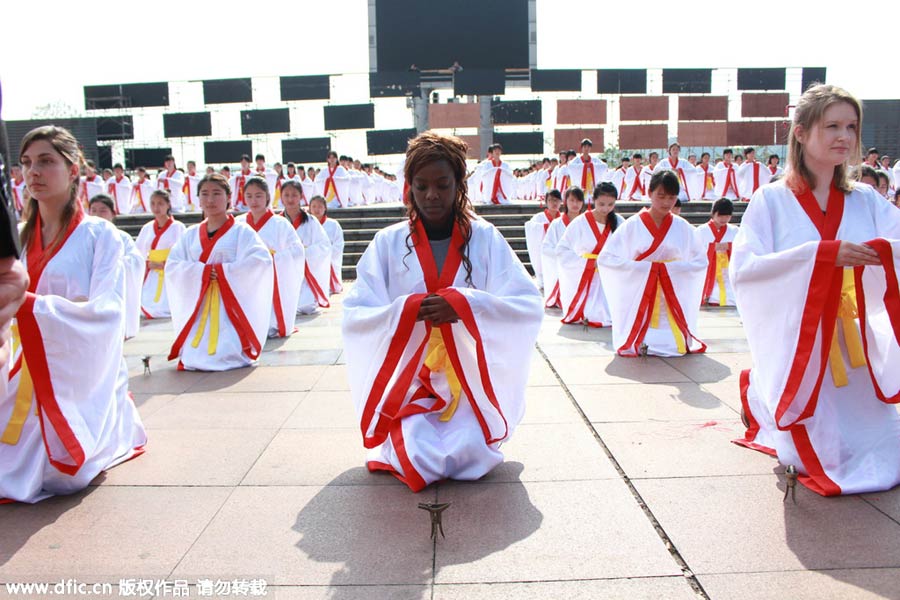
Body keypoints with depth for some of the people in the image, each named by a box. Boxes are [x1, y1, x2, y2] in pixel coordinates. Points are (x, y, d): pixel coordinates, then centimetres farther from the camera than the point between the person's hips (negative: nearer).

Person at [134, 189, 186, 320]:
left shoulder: (178, 227, -3)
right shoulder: (147, 228, 12)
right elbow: (138, 254, 15)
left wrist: (164, 265, -15)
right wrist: (148, 264, -4)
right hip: (151, 277, 4)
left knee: (165, 310, -14)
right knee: (147, 308, -4)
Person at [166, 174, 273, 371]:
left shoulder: (242, 231, -2)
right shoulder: (190, 234, 11)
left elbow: (261, 260, -17)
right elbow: (172, 266, 2)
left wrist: (222, 271, -16)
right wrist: (201, 271, -15)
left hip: (231, 305, -4)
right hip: (198, 307, 4)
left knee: (225, 357, -16)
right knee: (192, 359, -3)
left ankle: (246, 348, 12)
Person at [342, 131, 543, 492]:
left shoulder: (485, 238, -4)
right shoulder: (388, 243, -3)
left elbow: (529, 307, -11)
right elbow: (354, 317, -7)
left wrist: (464, 303, -26)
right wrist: (406, 310, -26)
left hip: (470, 379, 0)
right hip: (408, 380, 0)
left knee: (469, 455, -20)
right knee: (422, 458, -19)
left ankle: (467, 434, 17)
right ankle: (408, 437, 17)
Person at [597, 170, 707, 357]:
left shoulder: (682, 227, 2)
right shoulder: (633, 226, -4)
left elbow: (701, 261, 6)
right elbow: (605, 258, -10)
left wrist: (670, 267, -10)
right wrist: (644, 267, -15)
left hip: (672, 298, 2)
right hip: (639, 296, -2)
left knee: (676, 347, -10)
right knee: (634, 347, -12)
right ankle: (639, 342, 20)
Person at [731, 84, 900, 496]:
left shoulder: (866, 202, 4)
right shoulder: (772, 200, -7)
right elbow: (741, 269, -19)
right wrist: (822, 254, -25)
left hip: (851, 344, 4)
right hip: (796, 342, -4)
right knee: (812, 457, 3)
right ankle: (758, 395, 32)